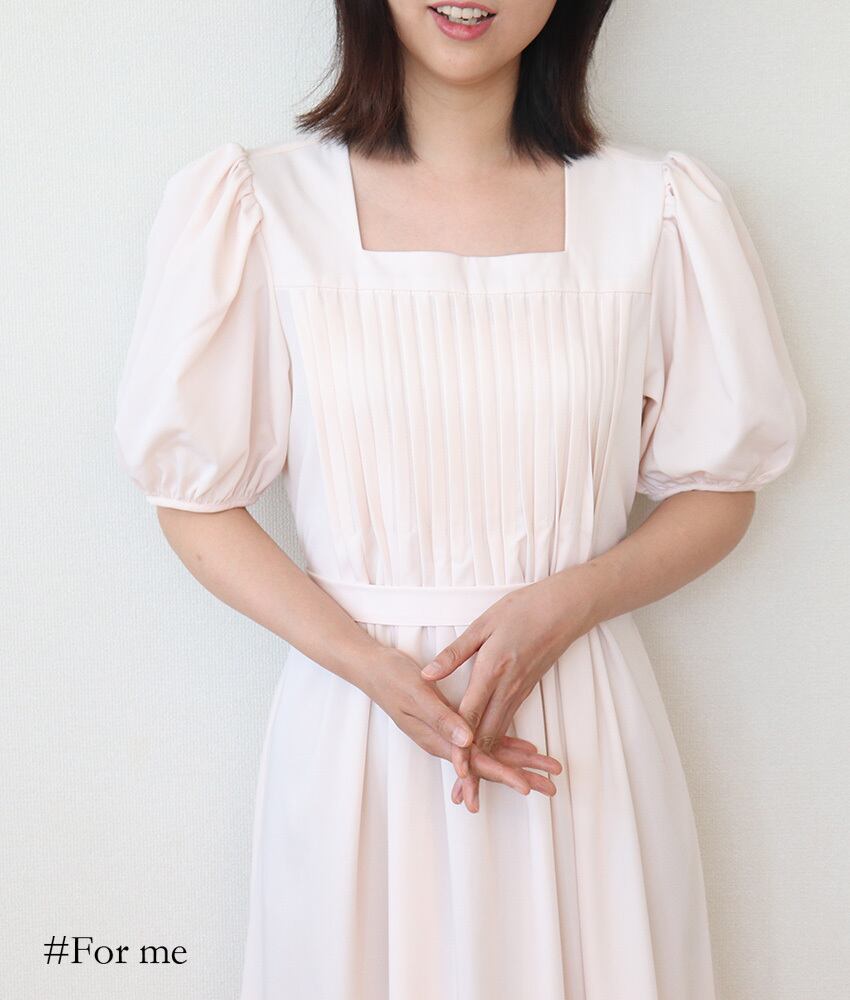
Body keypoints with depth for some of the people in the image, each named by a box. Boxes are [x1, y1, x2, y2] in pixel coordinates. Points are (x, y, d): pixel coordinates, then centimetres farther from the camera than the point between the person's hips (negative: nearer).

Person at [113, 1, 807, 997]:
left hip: (582, 716, 1)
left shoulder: (659, 209, -2)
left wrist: (560, 606, -12)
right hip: (352, 708, 0)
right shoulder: (257, 206, -5)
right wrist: (373, 667, -14)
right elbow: (197, 502, -1)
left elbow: (717, 489, 5)